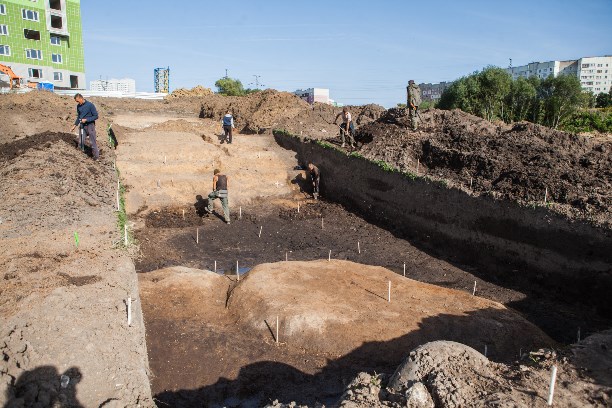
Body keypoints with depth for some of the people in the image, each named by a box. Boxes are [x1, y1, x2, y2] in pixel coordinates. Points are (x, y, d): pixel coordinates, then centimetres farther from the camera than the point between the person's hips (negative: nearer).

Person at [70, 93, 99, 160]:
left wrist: (86, 120, -17)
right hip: (82, 126, 6)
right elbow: (79, 116, 18)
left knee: (93, 142, -6)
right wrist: (75, 125, 13)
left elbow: (96, 116, -11)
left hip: (90, 125, -6)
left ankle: (97, 157, 1)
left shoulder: (90, 105, -13)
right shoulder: (78, 106, 6)